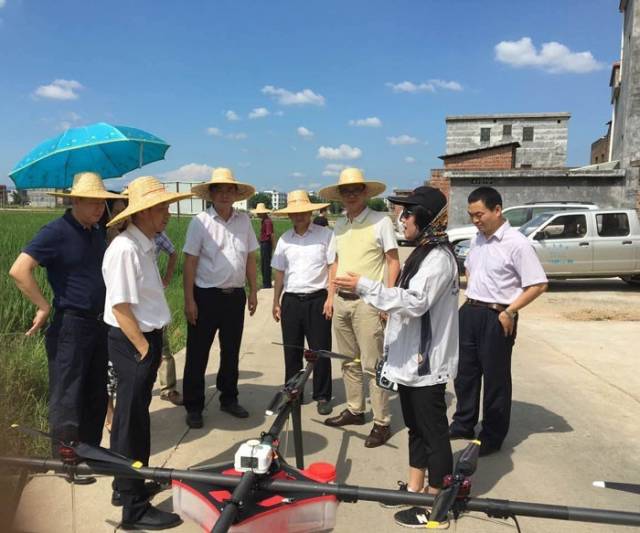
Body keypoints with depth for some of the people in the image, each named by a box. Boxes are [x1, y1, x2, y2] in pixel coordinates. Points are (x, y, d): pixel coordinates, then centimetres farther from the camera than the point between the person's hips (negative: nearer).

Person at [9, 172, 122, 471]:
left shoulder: (98, 232, 9)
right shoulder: (57, 231, -14)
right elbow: (19, 270, -21)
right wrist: (44, 307, -16)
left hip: (99, 323, 7)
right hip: (70, 326, -7)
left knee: (96, 395, 16)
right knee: (67, 397, 4)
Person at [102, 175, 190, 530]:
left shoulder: (145, 245, 9)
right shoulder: (124, 249, -20)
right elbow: (120, 307, -22)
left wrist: (153, 344, 12)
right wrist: (144, 349, -15)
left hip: (146, 338, 9)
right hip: (132, 343, -9)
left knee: (131, 416, 20)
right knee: (133, 421, 1)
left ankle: (128, 486, 38)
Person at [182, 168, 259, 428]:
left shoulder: (244, 221, 5)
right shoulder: (200, 222, -8)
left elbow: (250, 258, 11)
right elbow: (190, 262, -9)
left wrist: (253, 291, 9)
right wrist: (189, 300, -12)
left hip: (235, 295, 4)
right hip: (206, 296, -4)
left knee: (231, 352, 16)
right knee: (197, 354, 5)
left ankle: (229, 399, 33)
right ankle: (193, 407, 19)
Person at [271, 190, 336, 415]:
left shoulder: (325, 235, -3)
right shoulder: (285, 239, 8)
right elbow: (280, 272, 13)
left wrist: (331, 297, -10)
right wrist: (276, 302, 11)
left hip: (317, 299, -3)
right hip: (291, 300, 3)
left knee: (320, 350, 4)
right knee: (292, 351, 10)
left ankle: (322, 396, 18)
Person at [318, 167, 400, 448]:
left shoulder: (381, 221, -6)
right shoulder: (339, 225, 12)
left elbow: (394, 262, -7)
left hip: (368, 301, -6)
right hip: (341, 300, 6)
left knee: (372, 365, -3)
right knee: (348, 361, 15)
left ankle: (382, 422, 7)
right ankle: (354, 410, 29)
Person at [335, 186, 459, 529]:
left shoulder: (439, 257, -17)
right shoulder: (422, 253, 14)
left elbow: (415, 302, -27)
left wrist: (364, 287, -29)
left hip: (427, 362, -10)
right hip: (411, 359, 10)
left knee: (433, 432, 2)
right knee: (415, 427, 19)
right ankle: (414, 489, 33)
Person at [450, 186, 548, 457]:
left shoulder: (517, 243, -15)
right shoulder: (477, 240, 7)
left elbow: (538, 284, -17)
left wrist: (509, 312, -17)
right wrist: (471, 297, 11)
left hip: (496, 318, -7)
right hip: (469, 312, 7)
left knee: (495, 378, 6)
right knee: (465, 371, 17)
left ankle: (492, 437, 22)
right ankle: (463, 424, 35)